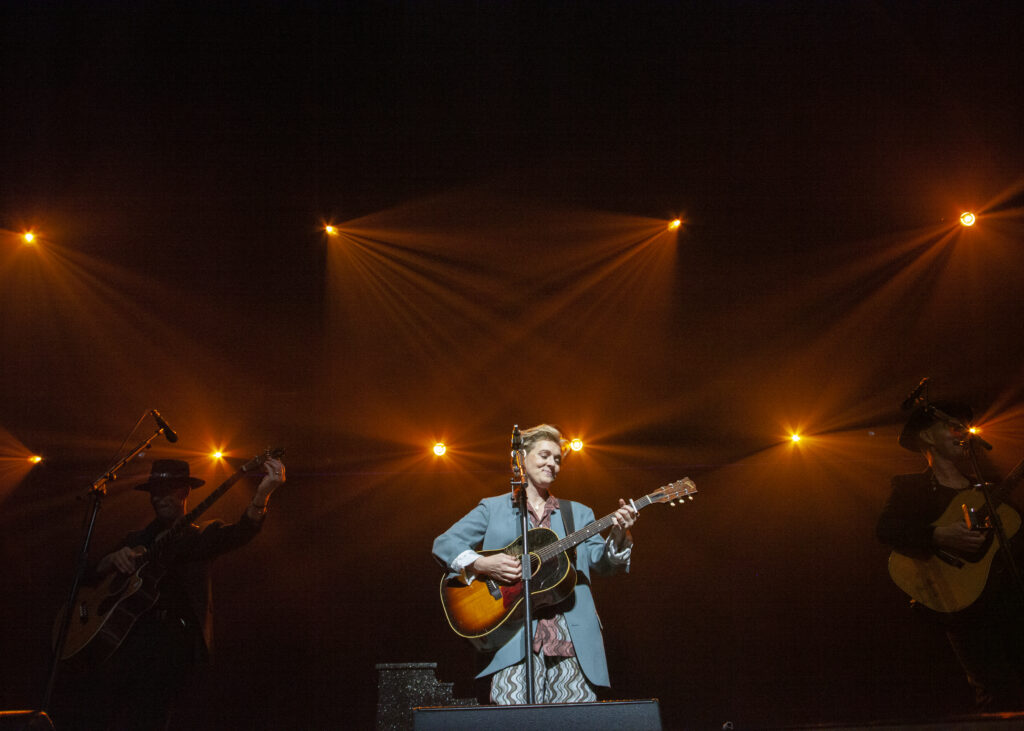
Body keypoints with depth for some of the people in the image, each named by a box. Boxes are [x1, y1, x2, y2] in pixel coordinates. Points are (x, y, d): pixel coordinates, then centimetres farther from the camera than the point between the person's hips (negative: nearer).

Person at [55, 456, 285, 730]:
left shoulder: (202, 535, 13)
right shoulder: (136, 539, 27)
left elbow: (238, 533, -8)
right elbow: (89, 575, 23)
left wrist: (262, 493, -28)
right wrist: (112, 560, -2)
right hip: (123, 634, 4)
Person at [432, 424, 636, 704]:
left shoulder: (578, 513, 22)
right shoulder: (493, 508, 14)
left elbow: (601, 562, 11)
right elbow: (444, 544, 7)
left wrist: (617, 536, -10)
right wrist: (481, 564, -11)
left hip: (572, 632, 3)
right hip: (515, 630, -3)